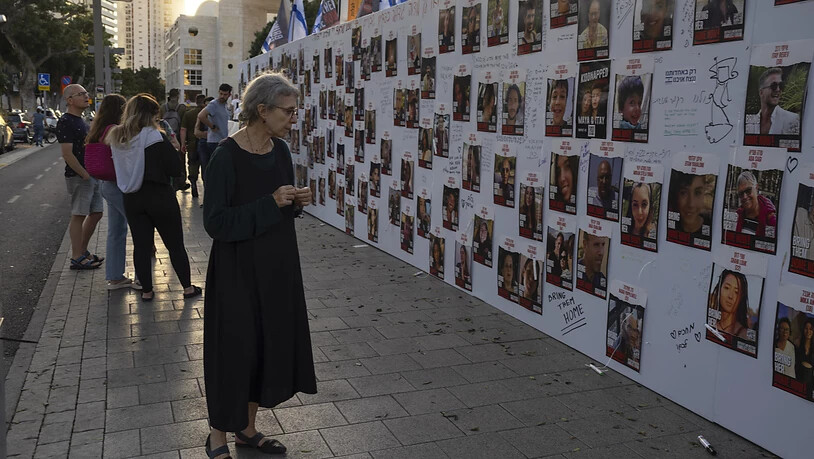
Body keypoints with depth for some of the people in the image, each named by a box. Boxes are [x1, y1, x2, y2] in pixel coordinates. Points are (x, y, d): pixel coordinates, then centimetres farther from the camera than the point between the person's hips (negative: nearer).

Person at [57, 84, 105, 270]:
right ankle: (77, 258, 3)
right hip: (78, 176, -9)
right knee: (78, 216, -4)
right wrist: (85, 175, -19)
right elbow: (67, 153, -20)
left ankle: (83, 251, 24)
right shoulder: (65, 122, -13)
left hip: (91, 175, 9)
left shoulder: (80, 121, 17)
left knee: (96, 213, 12)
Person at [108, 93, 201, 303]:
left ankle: (146, 291, 19)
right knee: (175, 245, 9)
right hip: (160, 197, -4)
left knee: (141, 246, 12)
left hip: (132, 199, 4)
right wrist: (173, 149, 2)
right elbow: (177, 168, -15)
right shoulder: (156, 137, -16)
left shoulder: (116, 138, 1)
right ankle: (187, 287, 18)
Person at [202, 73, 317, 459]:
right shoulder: (227, 155, -18)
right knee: (235, 350, 4)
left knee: (272, 343, 14)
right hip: (238, 270, -7)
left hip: (277, 265, 7)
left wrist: (296, 202, -6)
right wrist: (270, 204, -24)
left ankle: (247, 427, 32)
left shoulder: (280, 150, 3)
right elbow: (215, 221, -19)